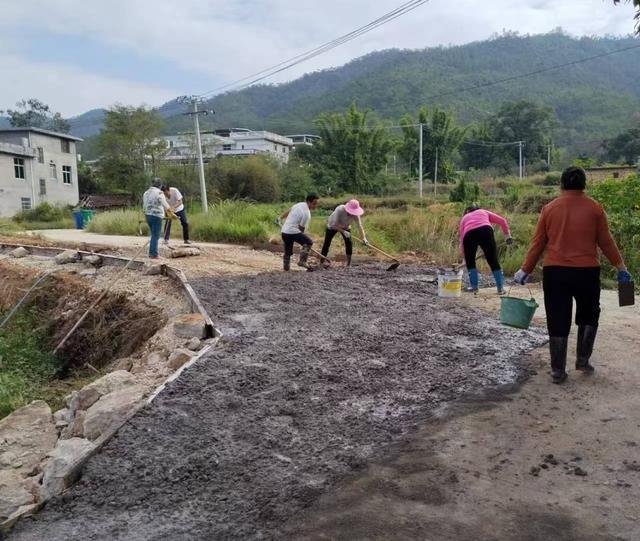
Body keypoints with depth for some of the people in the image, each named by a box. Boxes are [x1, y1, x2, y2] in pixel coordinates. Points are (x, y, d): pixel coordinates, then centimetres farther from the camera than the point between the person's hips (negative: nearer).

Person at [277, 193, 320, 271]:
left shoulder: (300, 204, 9)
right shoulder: (306, 213, -16)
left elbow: (288, 211, 20)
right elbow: (301, 227, -10)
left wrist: (280, 218, 34)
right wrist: (301, 237, 8)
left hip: (284, 231, 9)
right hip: (293, 231, -9)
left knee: (288, 252, 18)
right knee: (308, 242, 0)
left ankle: (286, 267, 23)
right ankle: (302, 261, -8)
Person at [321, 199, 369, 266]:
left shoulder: (355, 214, -29)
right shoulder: (340, 210, -39)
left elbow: (360, 226, -34)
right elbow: (335, 224, -36)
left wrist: (364, 238, -46)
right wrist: (343, 232, -46)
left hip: (345, 227, 3)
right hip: (333, 225, -2)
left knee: (349, 243, -12)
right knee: (327, 243, -2)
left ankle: (349, 263, -2)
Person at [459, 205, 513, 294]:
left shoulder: (464, 218, 35)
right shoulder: (484, 212, 37)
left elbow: (462, 238, 28)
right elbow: (502, 221, 25)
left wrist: (465, 256, 33)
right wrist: (508, 236, 28)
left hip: (469, 234, 0)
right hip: (486, 231, 0)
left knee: (470, 261, 22)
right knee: (493, 261, 10)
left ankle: (474, 286, 19)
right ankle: (500, 288, 11)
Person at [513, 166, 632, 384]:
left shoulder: (550, 208, 2)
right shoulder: (594, 208, 0)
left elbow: (538, 243, 2)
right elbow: (606, 241, 2)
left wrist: (526, 270, 8)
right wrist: (620, 267, 12)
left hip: (555, 272, 1)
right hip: (586, 272, 0)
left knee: (558, 321, 6)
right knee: (588, 316, 22)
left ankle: (558, 371, 9)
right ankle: (583, 360, 20)